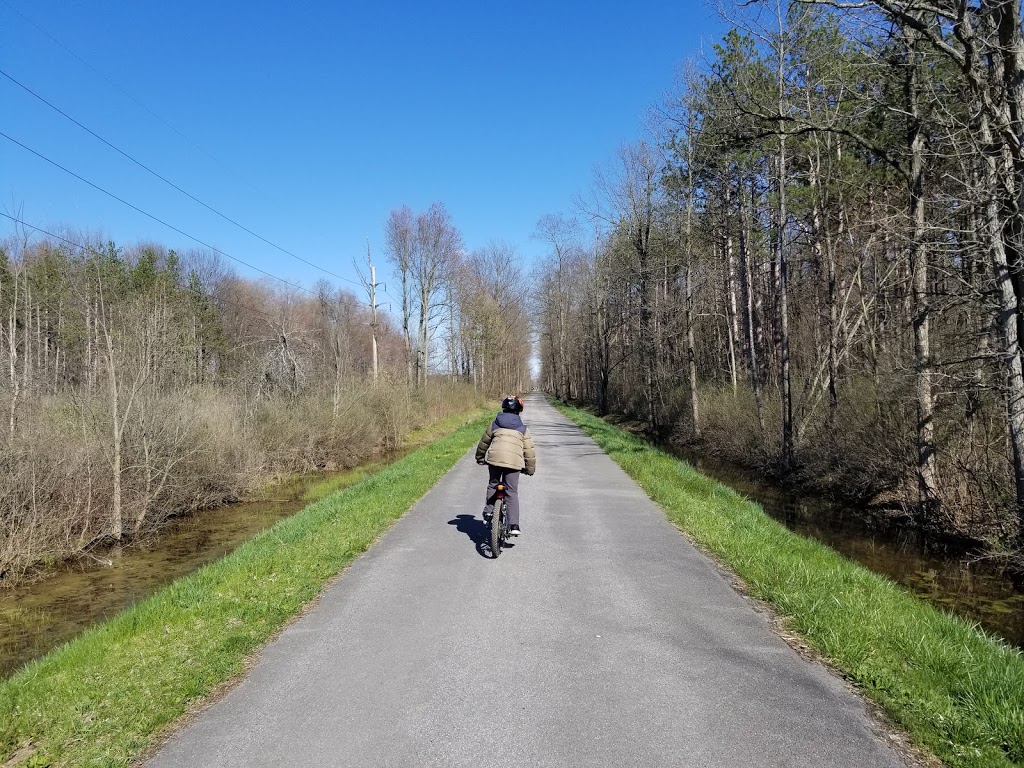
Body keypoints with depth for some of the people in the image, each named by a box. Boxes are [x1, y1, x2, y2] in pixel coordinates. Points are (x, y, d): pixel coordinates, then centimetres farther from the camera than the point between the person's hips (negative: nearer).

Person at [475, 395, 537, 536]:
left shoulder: (495, 424, 17)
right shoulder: (522, 429, 14)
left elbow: (483, 443, 26)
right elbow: (529, 450, 11)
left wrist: (480, 458, 42)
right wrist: (530, 469, 22)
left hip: (494, 458, 1)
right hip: (514, 461, -1)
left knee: (492, 484, 24)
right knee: (512, 492, 3)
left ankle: (488, 512, 15)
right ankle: (513, 525, -4)